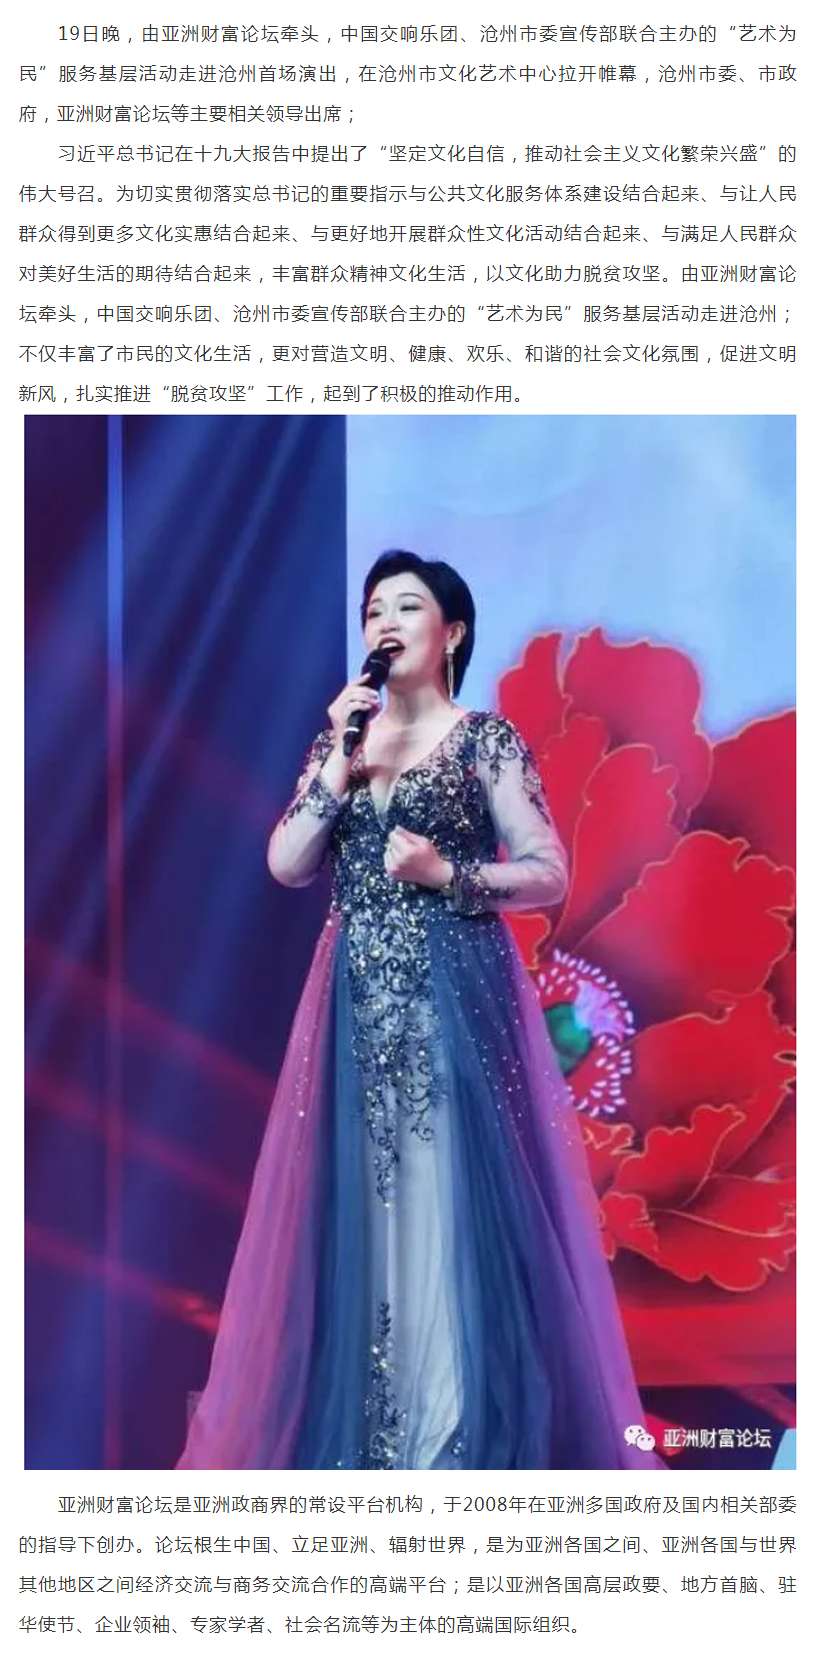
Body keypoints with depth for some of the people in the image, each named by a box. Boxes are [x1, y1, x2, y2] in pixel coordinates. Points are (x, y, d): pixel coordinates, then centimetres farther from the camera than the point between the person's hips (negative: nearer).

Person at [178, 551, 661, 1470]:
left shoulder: (485, 738, 0)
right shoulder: (343, 738, 14)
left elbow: (550, 875, -2)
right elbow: (285, 866, 3)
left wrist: (447, 874, -14)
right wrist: (342, 763, -5)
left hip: (455, 995, -4)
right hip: (359, 998, 5)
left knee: (456, 1203, -6)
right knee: (360, 1206, 4)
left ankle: (467, 1443, 3)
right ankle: (362, 1434, 12)